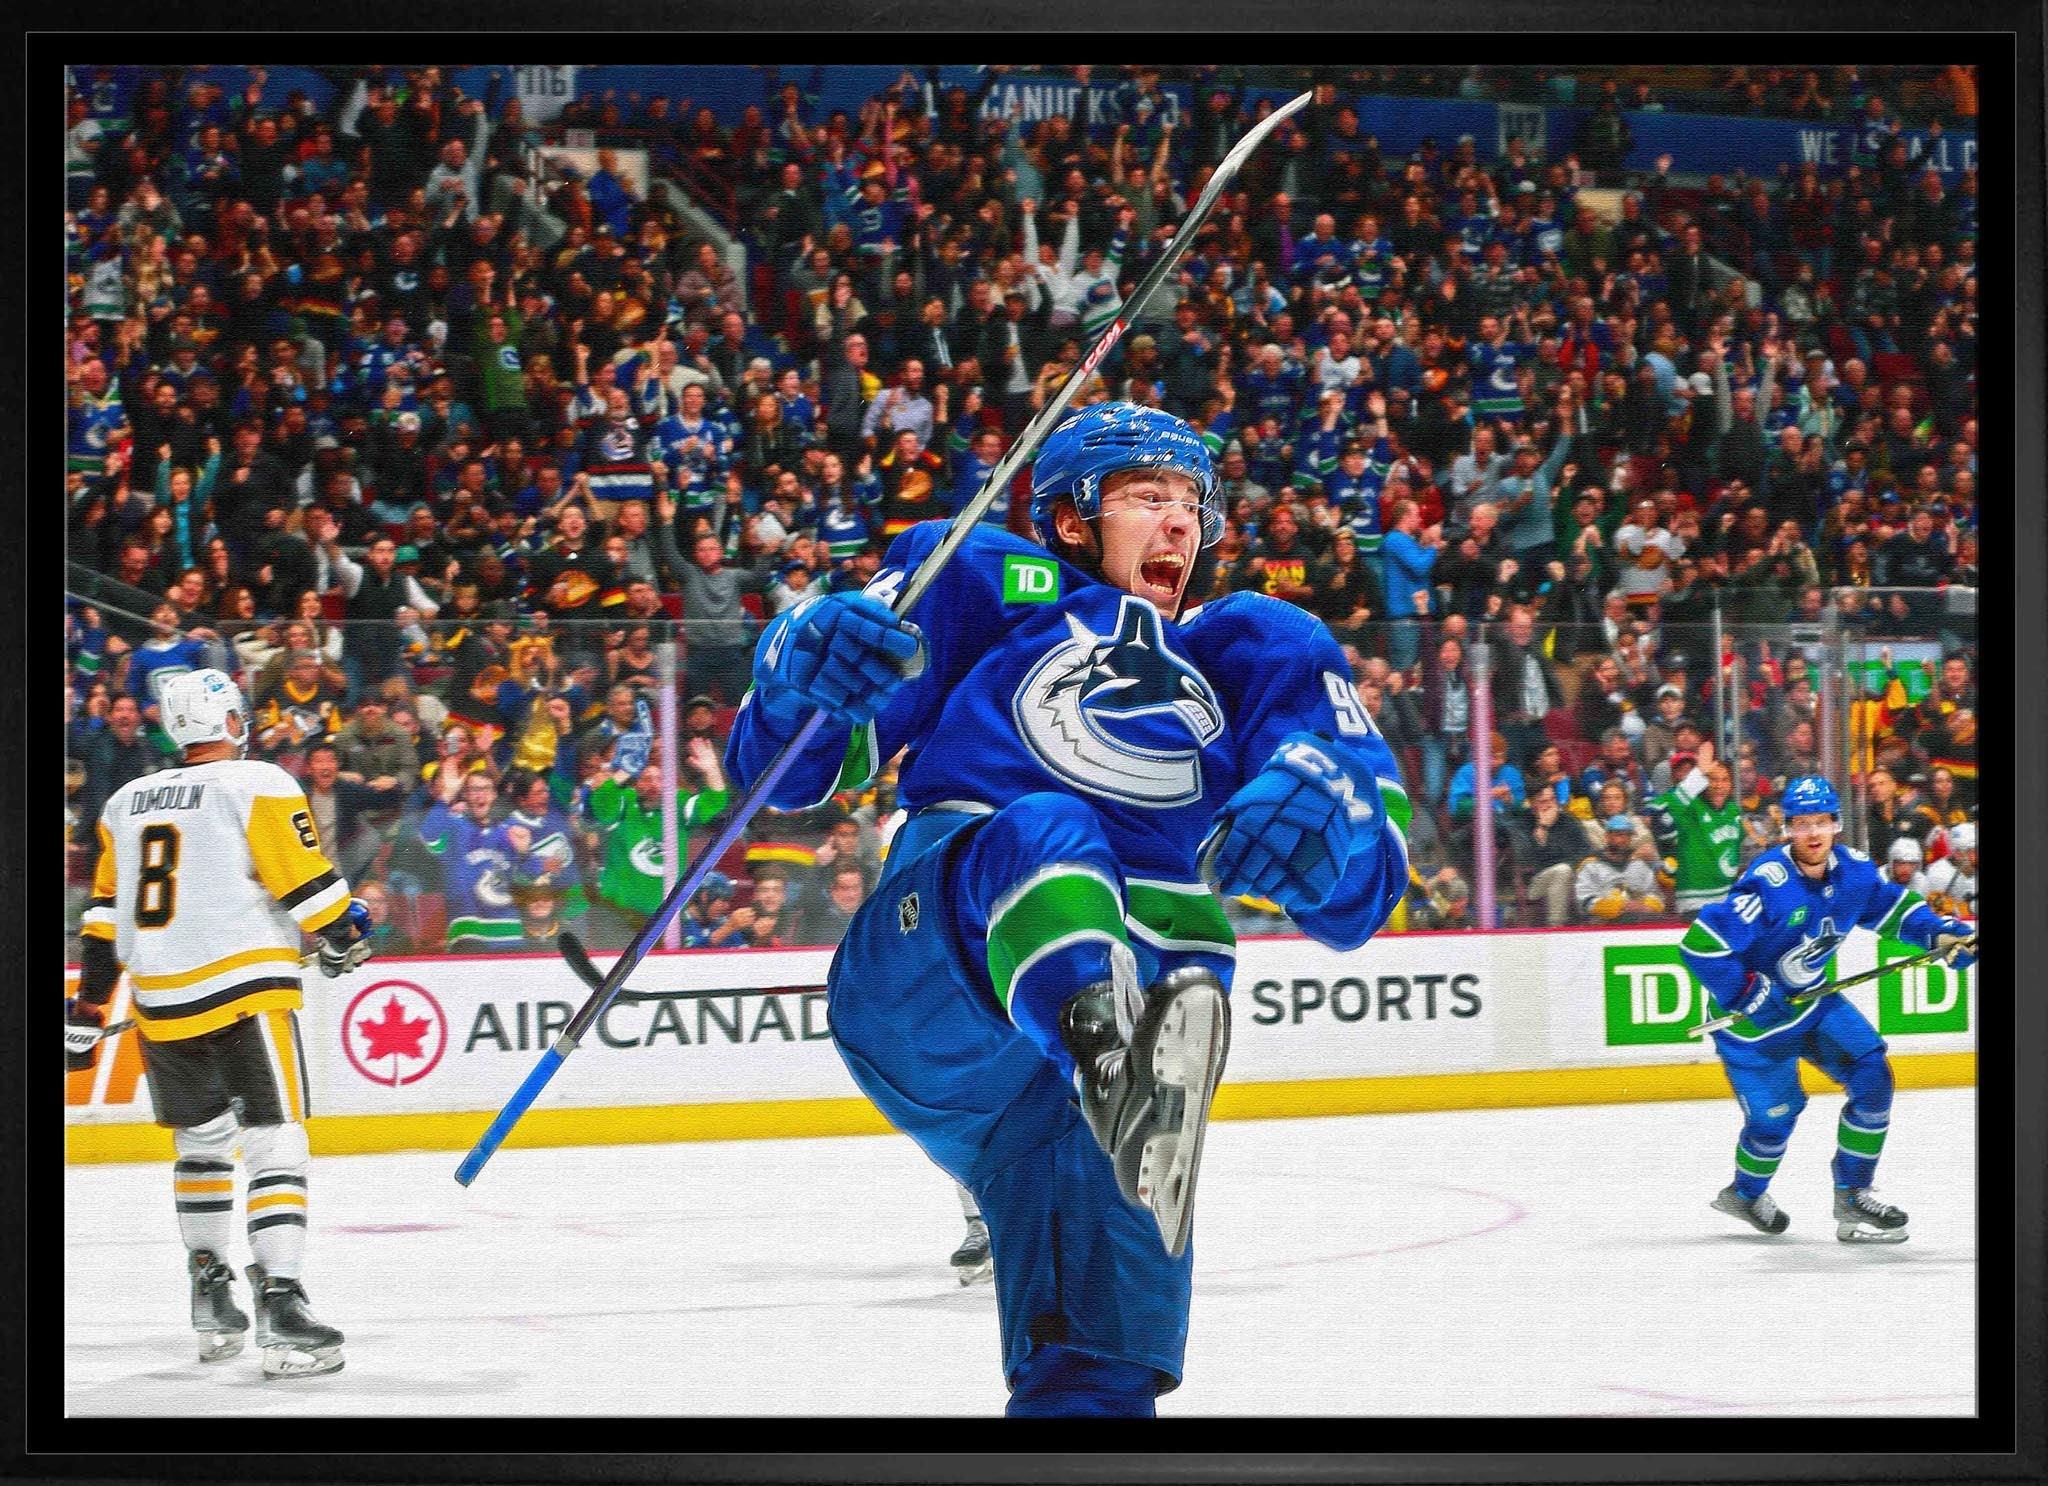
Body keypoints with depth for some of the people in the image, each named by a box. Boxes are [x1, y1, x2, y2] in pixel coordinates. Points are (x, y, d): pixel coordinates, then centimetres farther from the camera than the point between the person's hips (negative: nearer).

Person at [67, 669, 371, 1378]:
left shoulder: (126, 802, 14)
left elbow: (104, 917, 16)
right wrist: (344, 938, 9)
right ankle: (281, 1304, -20)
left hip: (160, 1001, 6)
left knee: (201, 1141, 22)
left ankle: (210, 1296, 27)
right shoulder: (258, 786, -5)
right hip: (243, 988, -6)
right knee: (274, 1141, -8)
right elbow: (306, 880, -8)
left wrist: (87, 1012, 20)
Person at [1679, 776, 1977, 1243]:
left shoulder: (1853, 869, -9)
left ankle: (1852, 1196, 7)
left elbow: (1893, 905, 12)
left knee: (1873, 1078, -5)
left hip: (1813, 999, 6)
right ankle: (1745, 1194, 37)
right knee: (1776, 1114, 5)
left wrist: (1940, 933, -4)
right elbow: (1700, 945, -34)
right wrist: (1749, 995, -29)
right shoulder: (1768, 884, -32)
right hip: (1755, 1014, -6)